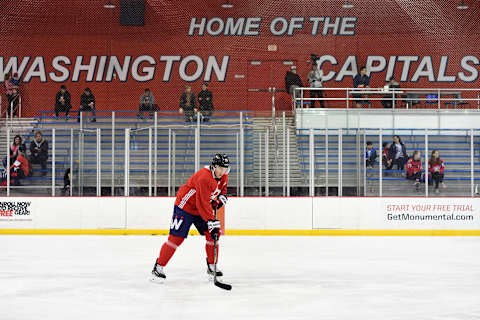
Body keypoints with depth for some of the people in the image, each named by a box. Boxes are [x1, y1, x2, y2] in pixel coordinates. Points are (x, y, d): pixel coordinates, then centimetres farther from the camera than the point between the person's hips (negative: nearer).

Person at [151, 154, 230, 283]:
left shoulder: (224, 176, -2)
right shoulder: (204, 177, -31)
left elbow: (222, 189, 21)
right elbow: (203, 204, -33)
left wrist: (221, 197, -2)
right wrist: (211, 221, -34)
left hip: (202, 209, 8)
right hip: (185, 207, -8)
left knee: (213, 234, 0)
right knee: (176, 238, -13)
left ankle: (212, 267, 14)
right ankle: (158, 268, -6)